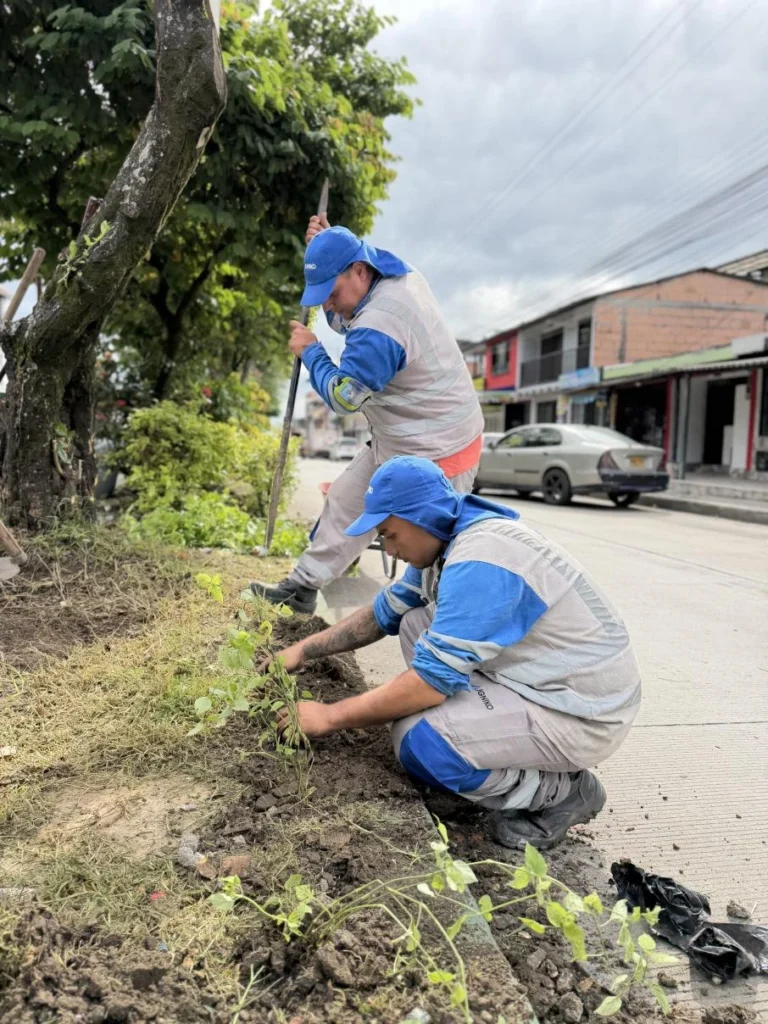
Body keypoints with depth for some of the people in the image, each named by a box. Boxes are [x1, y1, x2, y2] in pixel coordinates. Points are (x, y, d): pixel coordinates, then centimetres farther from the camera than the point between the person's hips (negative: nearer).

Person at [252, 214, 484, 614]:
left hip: (436, 454, -11)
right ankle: (303, 586, 34)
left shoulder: (379, 326, -32)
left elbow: (343, 396, -24)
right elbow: (344, 322, 15)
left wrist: (310, 351, -7)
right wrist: (327, 244, 2)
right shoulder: (402, 276, -1)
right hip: (397, 442, 11)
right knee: (344, 501, 19)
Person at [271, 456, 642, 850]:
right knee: (416, 624, 9)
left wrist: (329, 717, -17)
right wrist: (304, 649, 9)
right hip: (539, 680, 10)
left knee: (419, 739, -24)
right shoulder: (445, 540, 3)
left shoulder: (479, 562, -27)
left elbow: (432, 680, -28)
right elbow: (383, 613, 16)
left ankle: (561, 791, -1)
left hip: (586, 712, -10)